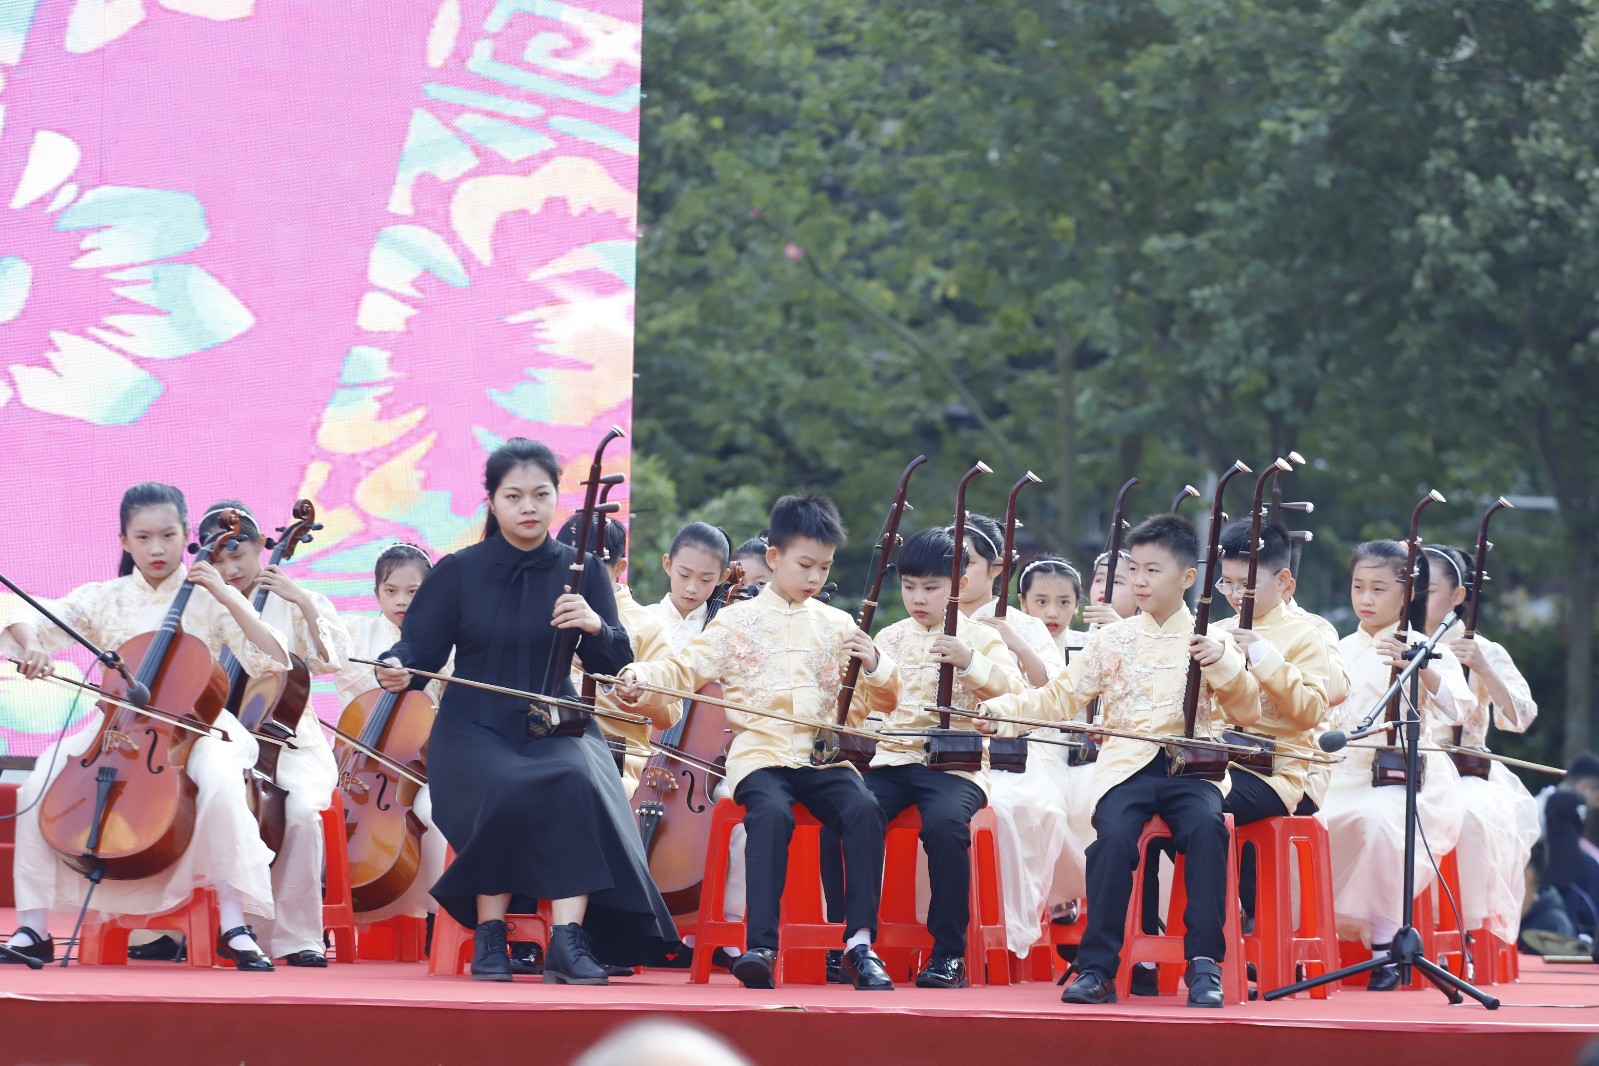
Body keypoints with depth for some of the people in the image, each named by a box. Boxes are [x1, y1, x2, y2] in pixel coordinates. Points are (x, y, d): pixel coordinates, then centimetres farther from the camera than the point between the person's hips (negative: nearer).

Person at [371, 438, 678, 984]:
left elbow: (617, 665, 4)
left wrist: (595, 627, -17)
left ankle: (568, 940, -34)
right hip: (475, 729, -1)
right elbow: (421, 646, 3)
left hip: (557, 728, 1)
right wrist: (398, 668, -21)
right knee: (506, 795, -35)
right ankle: (489, 936, -18)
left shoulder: (582, 571, 7)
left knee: (577, 783, -34)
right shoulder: (459, 572, 4)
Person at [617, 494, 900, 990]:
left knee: (864, 809, -29)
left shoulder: (837, 626, 17)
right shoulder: (738, 622, 11)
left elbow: (878, 702, 20)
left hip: (825, 757, 2)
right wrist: (642, 677, -16)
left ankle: (860, 942, -26)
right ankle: (760, 945, -39)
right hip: (760, 754, -2)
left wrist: (875, 666, -2)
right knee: (771, 813, -36)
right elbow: (684, 670, 4)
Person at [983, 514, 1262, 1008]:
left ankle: (1205, 964, -28)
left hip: (1192, 765, -1)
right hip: (1128, 764, 1)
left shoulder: (1210, 641, 10)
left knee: (1206, 826, -33)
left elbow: (1248, 714, 9)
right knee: (1114, 835, -30)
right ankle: (1097, 967, -24)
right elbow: (1061, 699, 11)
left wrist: (1223, 666, -9)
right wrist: (996, 709, -3)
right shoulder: (1111, 641, 13)